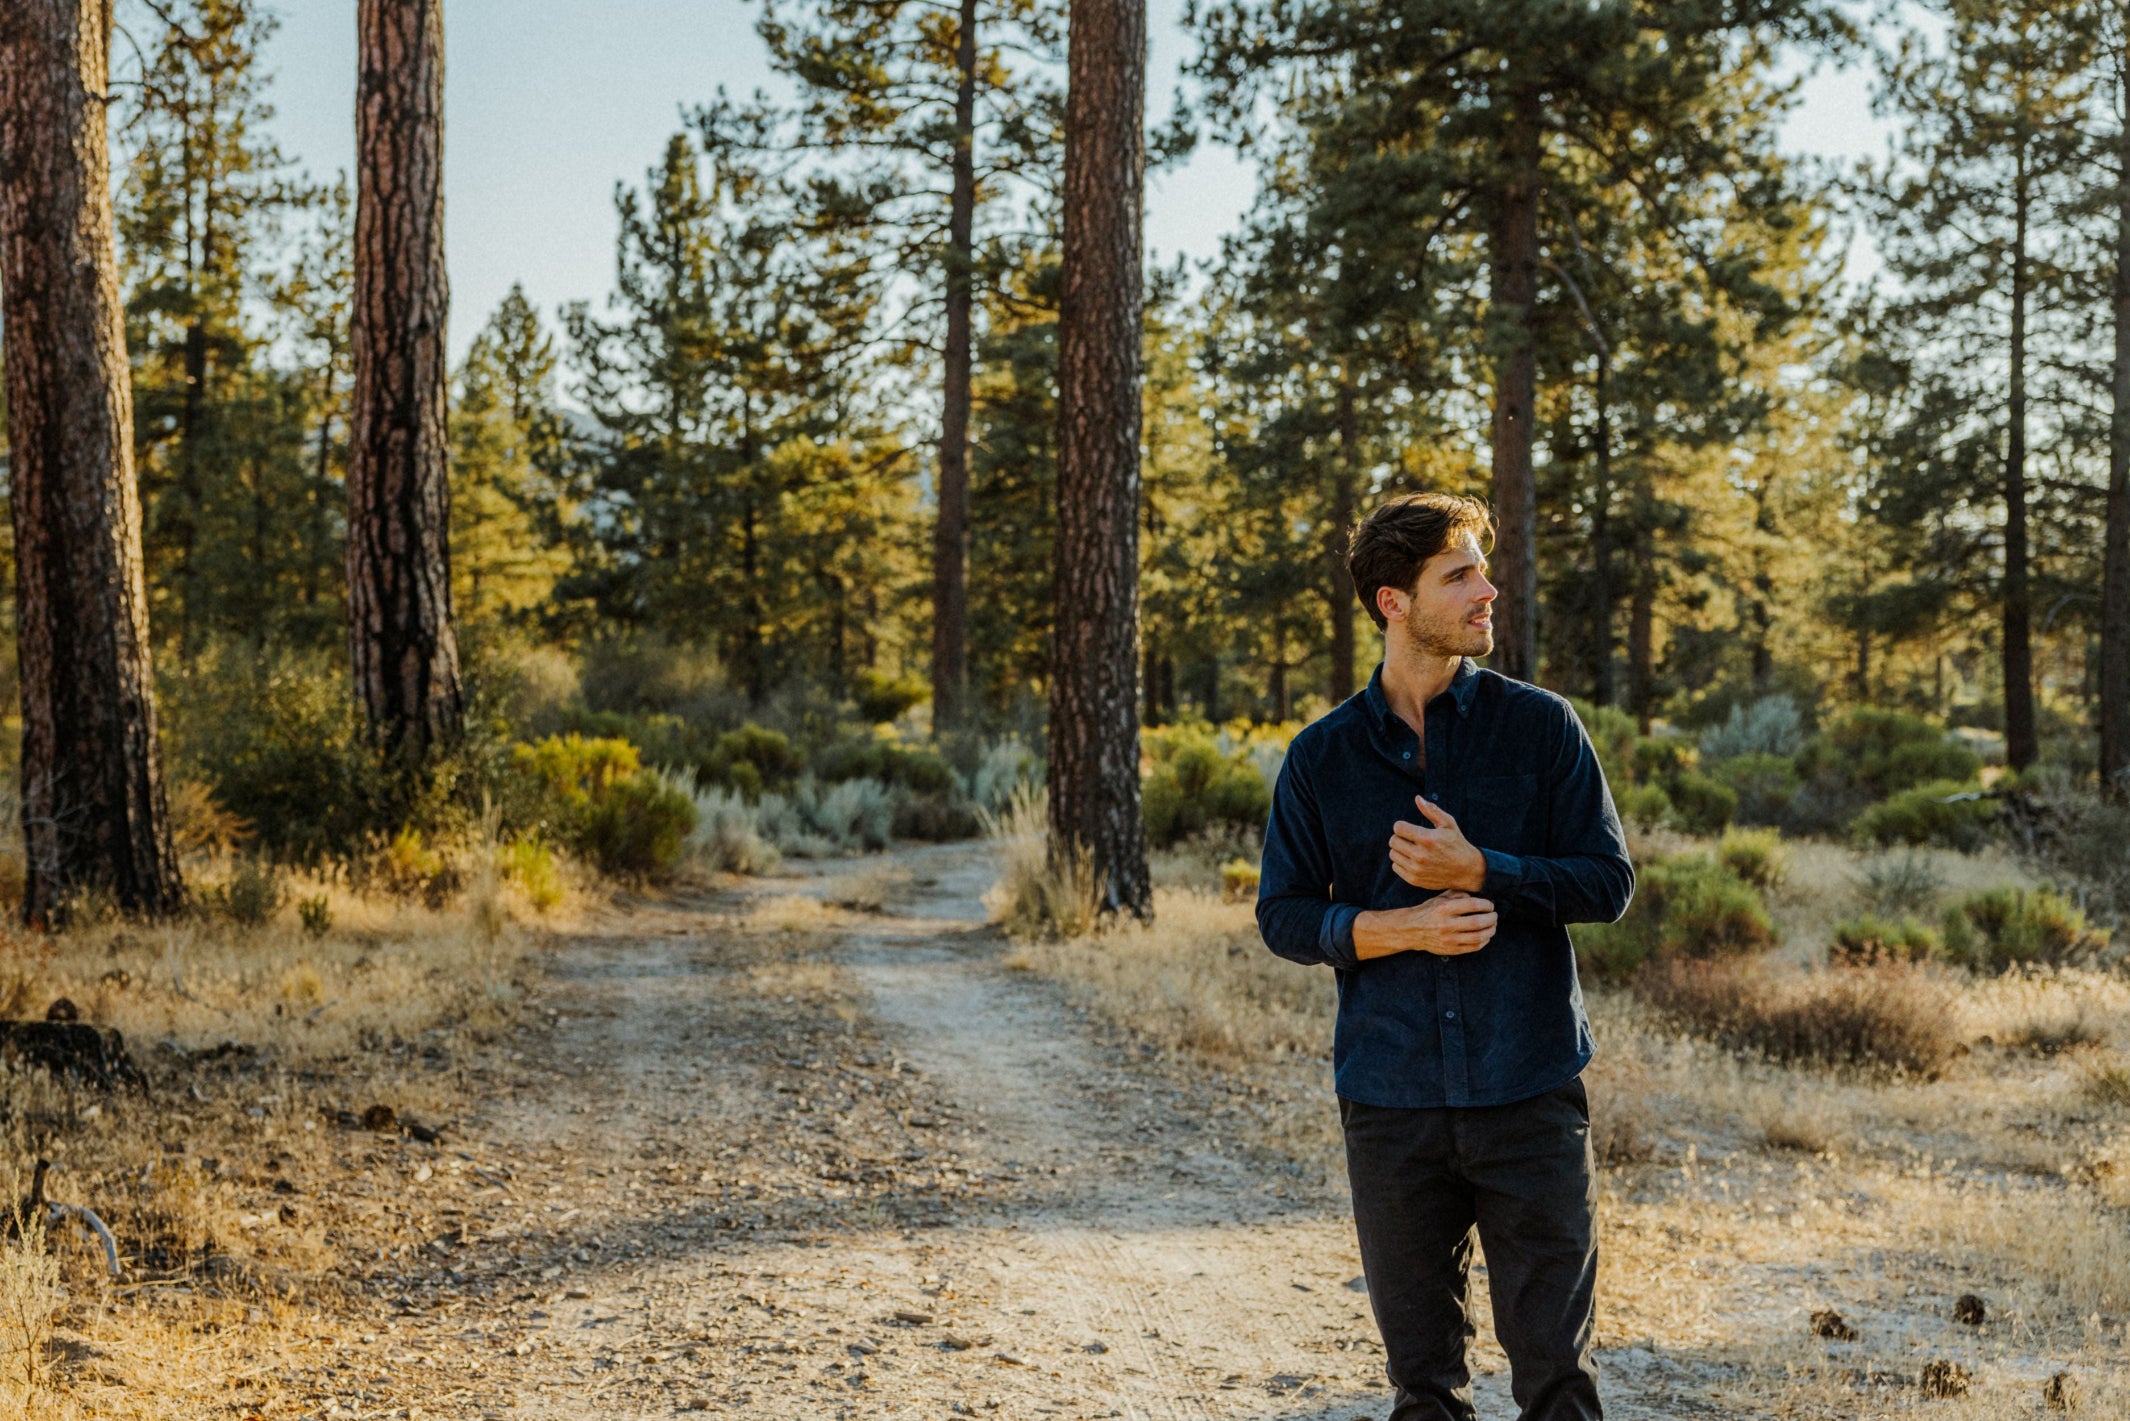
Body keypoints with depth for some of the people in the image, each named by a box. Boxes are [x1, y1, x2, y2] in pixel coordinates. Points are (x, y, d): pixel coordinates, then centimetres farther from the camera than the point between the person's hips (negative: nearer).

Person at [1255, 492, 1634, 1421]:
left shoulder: (1540, 727, 2)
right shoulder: (1323, 756, 4)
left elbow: (1608, 881, 1)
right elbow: (1283, 915, 6)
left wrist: (1479, 871, -13)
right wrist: (1396, 930, -11)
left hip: (1531, 1094, -1)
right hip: (1390, 1100, 1)